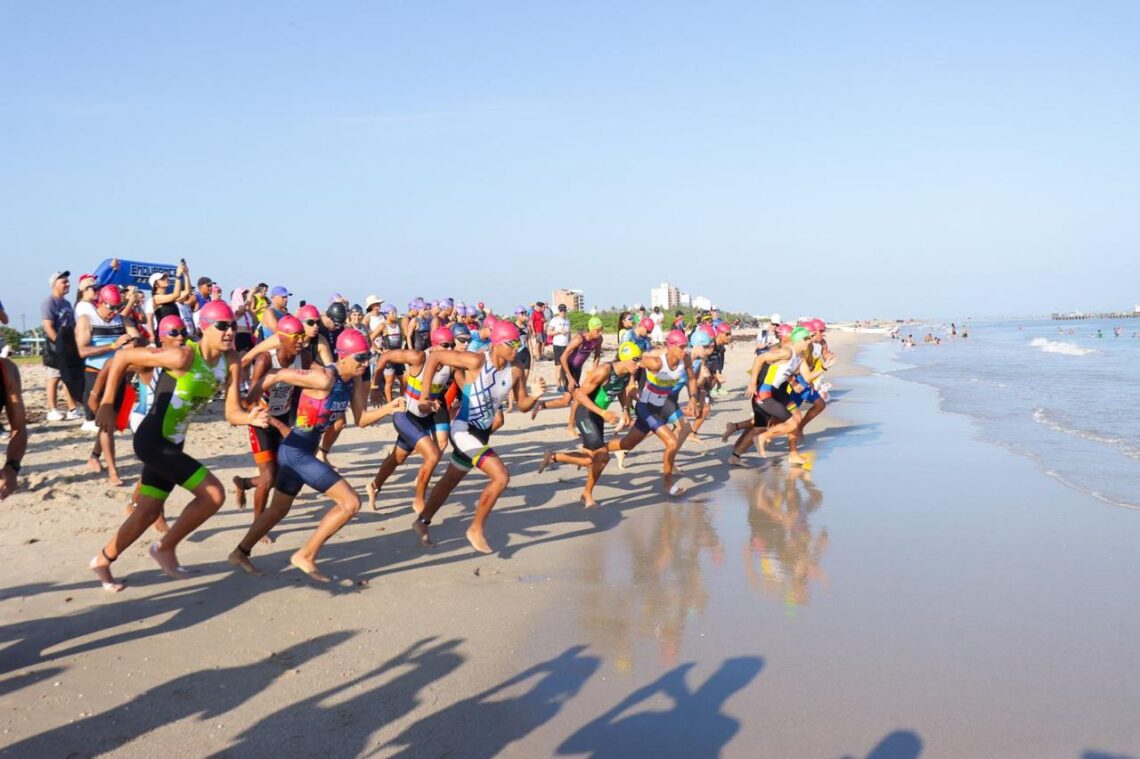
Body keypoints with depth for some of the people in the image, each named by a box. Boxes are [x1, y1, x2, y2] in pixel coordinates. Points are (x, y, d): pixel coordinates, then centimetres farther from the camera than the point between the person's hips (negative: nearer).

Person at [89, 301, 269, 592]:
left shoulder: (230, 362, -3)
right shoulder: (184, 357, -23)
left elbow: (232, 413, -4)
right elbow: (121, 357, -18)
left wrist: (251, 418, -26)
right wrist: (106, 406, -16)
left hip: (172, 444, 8)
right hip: (152, 441, -8)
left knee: (148, 513, 18)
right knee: (214, 494, -14)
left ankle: (103, 561, 38)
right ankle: (166, 547, 7)